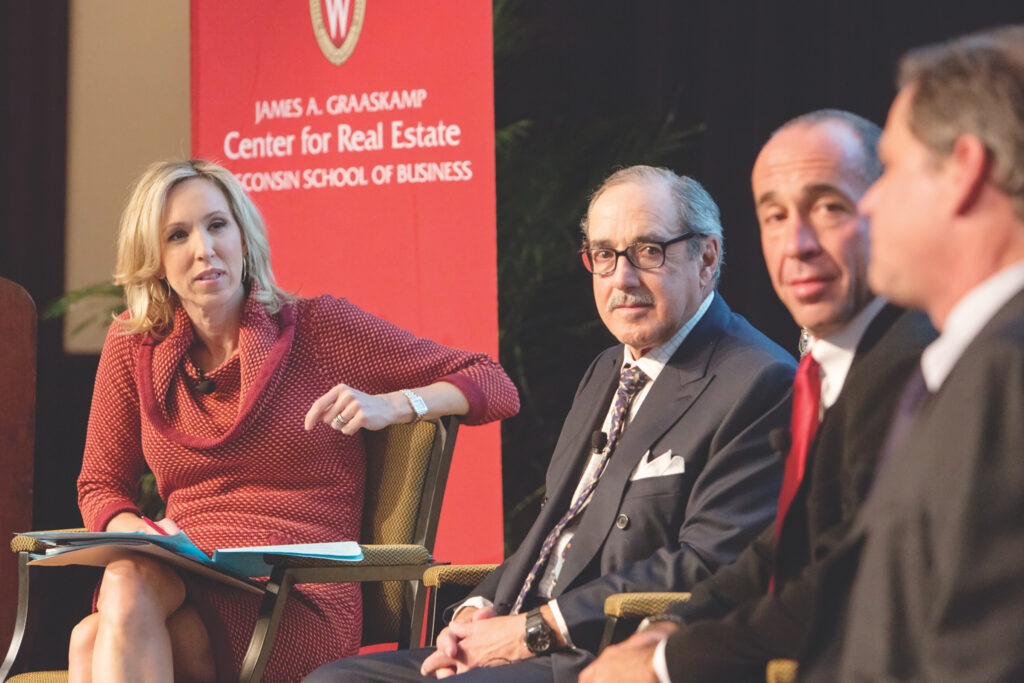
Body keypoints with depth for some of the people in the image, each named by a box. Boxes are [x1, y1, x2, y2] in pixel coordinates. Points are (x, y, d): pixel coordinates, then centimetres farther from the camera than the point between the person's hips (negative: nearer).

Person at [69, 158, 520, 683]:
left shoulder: (317, 326, 5)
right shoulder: (133, 345, 12)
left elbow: (495, 388, 7)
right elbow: (100, 486, 20)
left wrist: (390, 406, -12)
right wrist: (137, 532, -4)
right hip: (179, 582, 4)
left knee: (112, 612, -33)